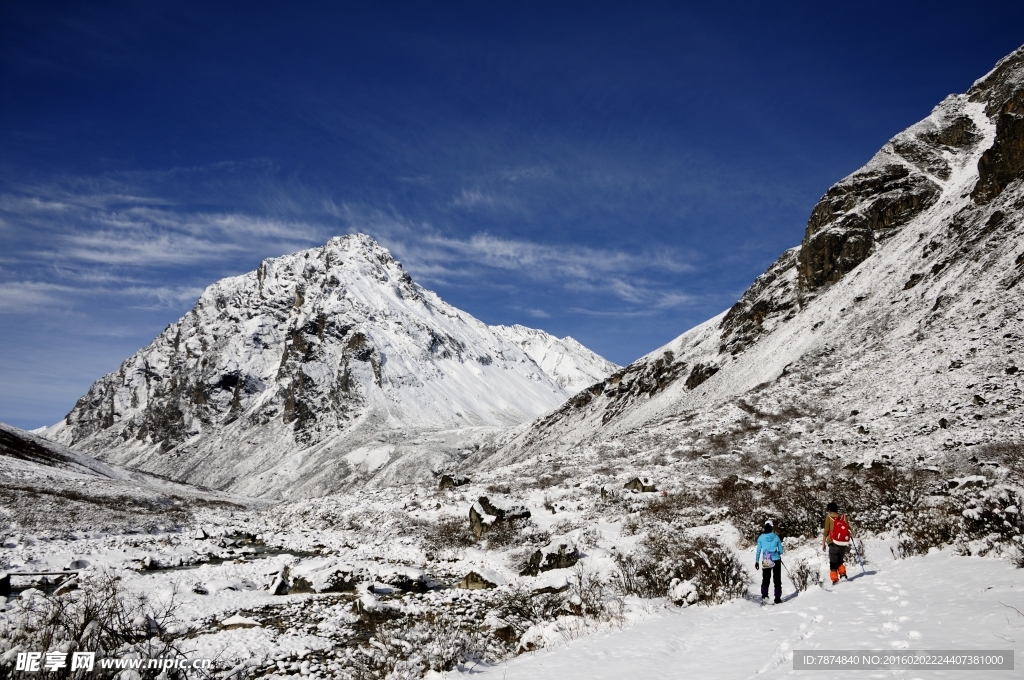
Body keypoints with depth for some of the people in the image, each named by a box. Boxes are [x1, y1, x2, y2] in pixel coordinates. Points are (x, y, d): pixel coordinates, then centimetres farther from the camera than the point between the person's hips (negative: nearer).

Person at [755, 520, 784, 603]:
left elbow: (758, 550, 0)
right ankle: (777, 598, 10)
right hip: (776, 560, -1)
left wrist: (757, 561, 7)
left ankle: (764, 595, -8)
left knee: (765, 579, 11)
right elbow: (781, 551, -1)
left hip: (765, 561, 1)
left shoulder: (761, 537, -3)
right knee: (777, 580, 10)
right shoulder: (776, 537, -6)